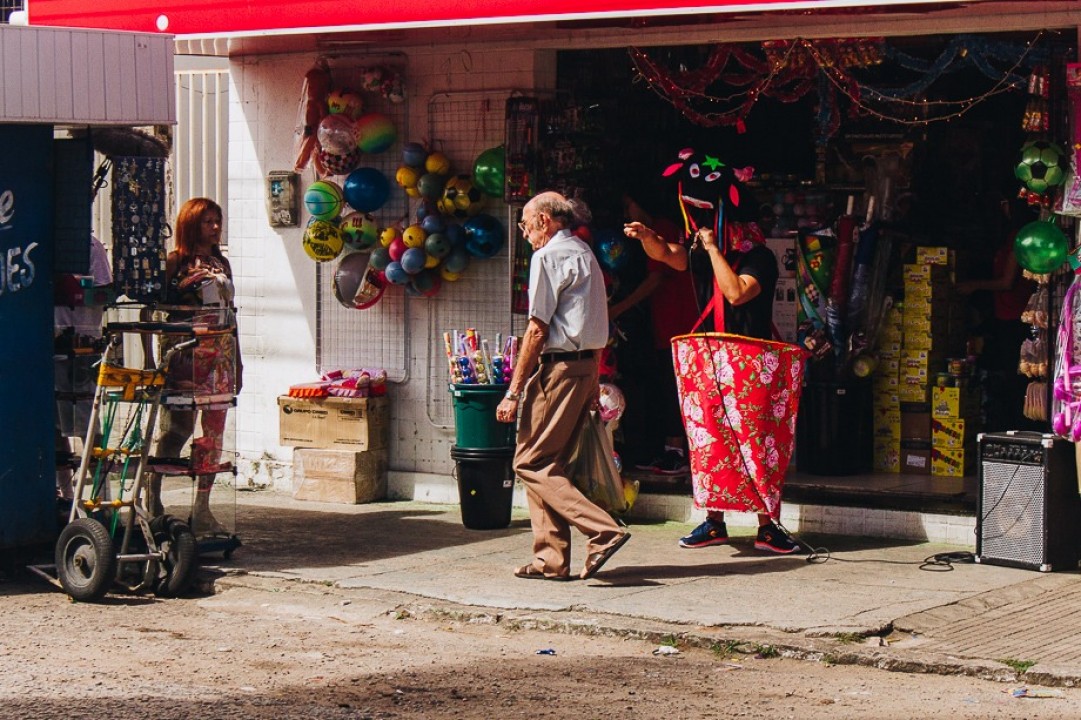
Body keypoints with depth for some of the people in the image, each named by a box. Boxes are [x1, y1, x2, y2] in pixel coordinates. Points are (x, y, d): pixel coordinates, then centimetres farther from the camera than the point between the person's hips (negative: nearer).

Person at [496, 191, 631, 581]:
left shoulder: (548, 256, -9)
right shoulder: (585, 254, 18)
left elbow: (537, 330, -14)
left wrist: (514, 391, -12)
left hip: (559, 367, -9)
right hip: (588, 365, 9)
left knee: (531, 463, -7)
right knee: (549, 463, 12)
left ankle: (603, 530, -16)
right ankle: (551, 560, 9)